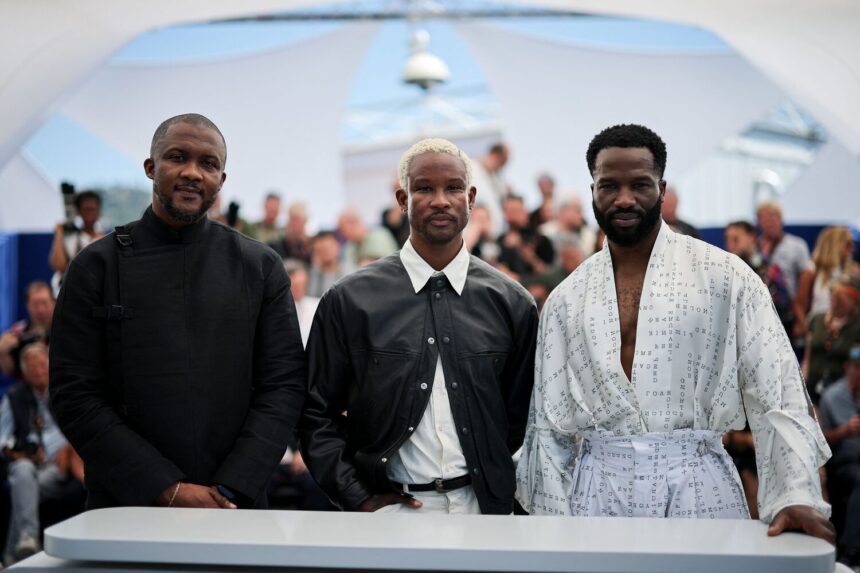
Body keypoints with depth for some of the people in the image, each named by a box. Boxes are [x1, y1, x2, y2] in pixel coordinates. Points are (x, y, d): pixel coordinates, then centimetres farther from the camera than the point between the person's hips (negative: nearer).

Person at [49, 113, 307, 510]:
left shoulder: (261, 267, 3)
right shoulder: (98, 266, -1)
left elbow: (285, 386, 0)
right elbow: (74, 397, -5)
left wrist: (229, 491, -12)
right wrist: (168, 490, -13)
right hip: (125, 507, -1)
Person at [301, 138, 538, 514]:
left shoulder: (511, 303, 2)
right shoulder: (348, 300, -2)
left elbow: (522, 417, 8)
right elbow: (317, 413, 0)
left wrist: (496, 494, 2)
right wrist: (357, 499, -5)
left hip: (480, 507, 2)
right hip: (388, 507, -1)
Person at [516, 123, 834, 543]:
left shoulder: (725, 276, 0)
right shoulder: (567, 299, 8)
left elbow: (777, 397, -5)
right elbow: (550, 423, 8)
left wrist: (797, 495, -16)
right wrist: (552, 524, 1)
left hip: (696, 483, -2)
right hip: (599, 487, 2)